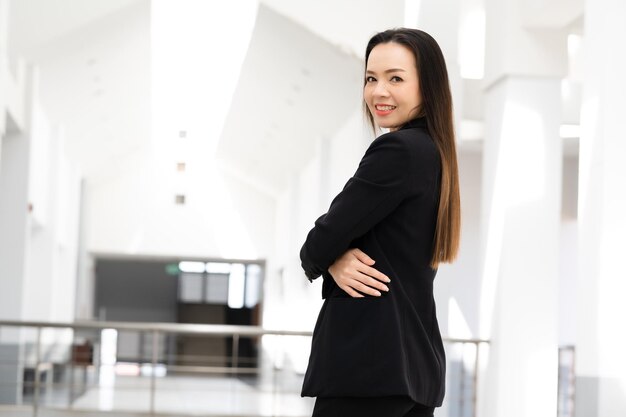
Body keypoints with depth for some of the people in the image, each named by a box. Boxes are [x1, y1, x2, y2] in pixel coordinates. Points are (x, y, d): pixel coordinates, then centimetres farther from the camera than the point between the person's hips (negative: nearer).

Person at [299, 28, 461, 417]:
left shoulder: (397, 150, -14)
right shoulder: (435, 155, 16)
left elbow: (323, 241, -13)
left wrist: (320, 260, 9)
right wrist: (336, 262, -8)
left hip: (369, 361, -10)